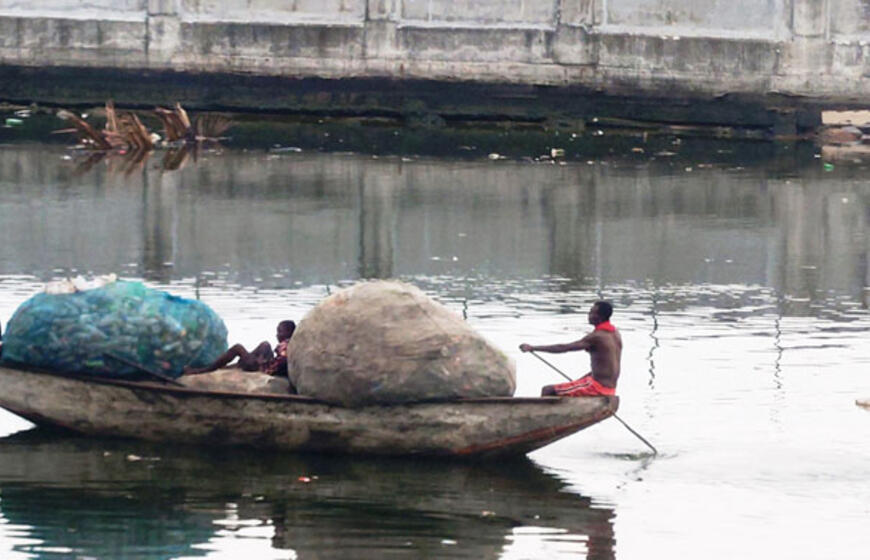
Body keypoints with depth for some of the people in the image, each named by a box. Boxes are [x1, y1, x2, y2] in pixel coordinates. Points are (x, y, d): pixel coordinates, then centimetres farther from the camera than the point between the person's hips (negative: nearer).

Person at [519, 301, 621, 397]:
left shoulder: (597, 336, -18)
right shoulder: (615, 333, 10)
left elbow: (563, 348, -16)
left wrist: (532, 348, -10)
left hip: (597, 387, -10)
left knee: (548, 391, -5)